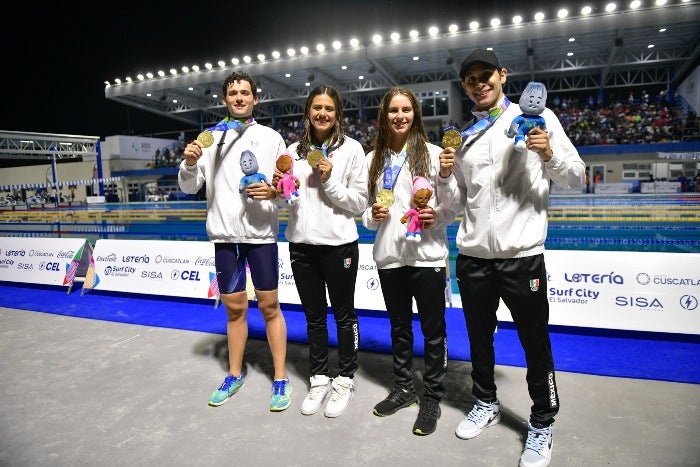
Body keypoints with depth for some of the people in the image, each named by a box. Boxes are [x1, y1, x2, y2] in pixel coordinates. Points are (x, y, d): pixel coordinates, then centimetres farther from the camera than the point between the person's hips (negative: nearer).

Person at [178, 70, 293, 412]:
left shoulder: (271, 137, 3)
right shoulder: (211, 137, 8)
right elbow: (189, 187, 7)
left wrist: (274, 191, -16)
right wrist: (190, 163, -12)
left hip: (260, 233, -2)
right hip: (224, 234, 2)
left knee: (269, 306, 4)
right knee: (234, 308, 12)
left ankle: (280, 379, 17)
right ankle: (235, 374, 30)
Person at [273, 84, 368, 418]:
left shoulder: (351, 149, -3)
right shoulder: (294, 150, 8)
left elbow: (360, 203, -5)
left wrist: (330, 180, -16)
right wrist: (279, 187, -5)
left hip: (339, 244, -4)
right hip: (301, 243, 4)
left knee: (343, 315, 11)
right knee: (314, 316, 15)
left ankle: (345, 380, 28)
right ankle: (319, 379, 32)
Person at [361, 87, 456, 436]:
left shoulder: (433, 153, -2)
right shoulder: (374, 158, 9)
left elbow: (452, 204, -2)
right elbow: (365, 207, 14)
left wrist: (436, 217, -21)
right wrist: (372, 215, -7)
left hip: (427, 255, -4)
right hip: (388, 256, 4)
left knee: (433, 331, 7)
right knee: (399, 328, 18)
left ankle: (431, 398, 24)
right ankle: (403, 388, 36)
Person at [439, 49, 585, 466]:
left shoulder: (538, 117, 1)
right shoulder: (463, 135, 11)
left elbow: (578, 178, -2)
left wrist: (550, 155, -20)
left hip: (521, 254, -4)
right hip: (472, 255, 4)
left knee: (535, 343, 8)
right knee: (479, 337, 18)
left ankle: (542, 424, 29)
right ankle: (486, 403, 41)